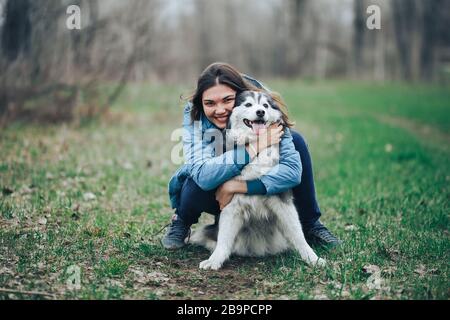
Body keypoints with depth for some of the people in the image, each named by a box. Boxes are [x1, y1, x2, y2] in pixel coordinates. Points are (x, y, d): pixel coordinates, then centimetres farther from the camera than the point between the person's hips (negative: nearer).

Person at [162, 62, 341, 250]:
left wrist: (236, 187, -40)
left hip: (255, 188, 2)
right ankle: (181, 223, -1)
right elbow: (203, 175, -41)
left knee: (295, 141, -20)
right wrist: (253, 147, -44)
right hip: (210, 191, -2)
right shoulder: (193, 114, -28)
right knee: (201, 183, -37)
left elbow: (293, 169, -35)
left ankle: (310, 225, -6)